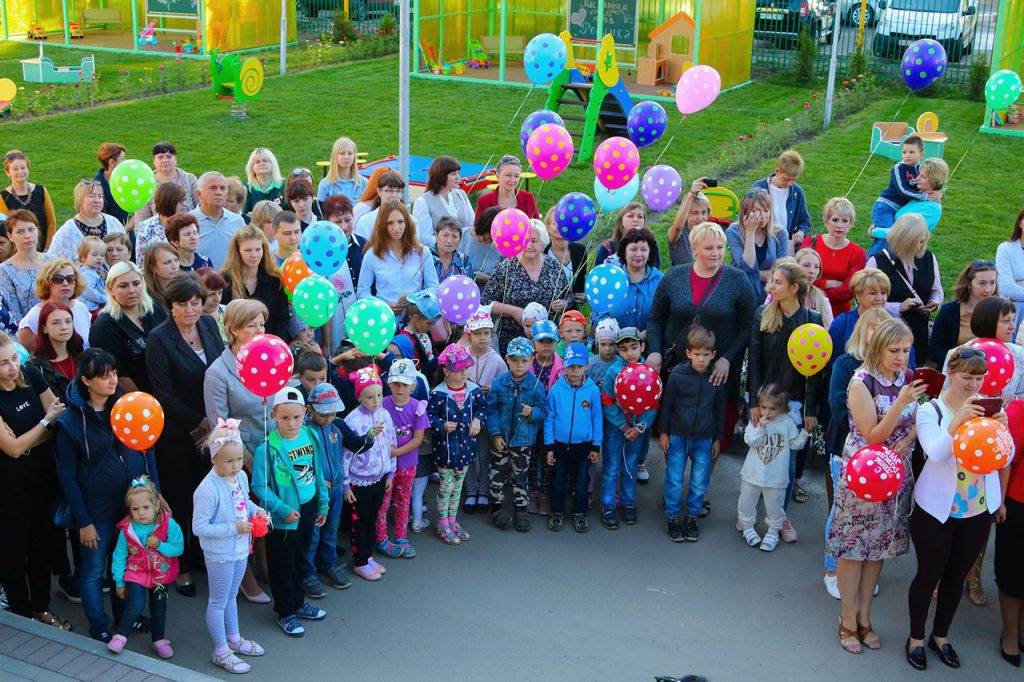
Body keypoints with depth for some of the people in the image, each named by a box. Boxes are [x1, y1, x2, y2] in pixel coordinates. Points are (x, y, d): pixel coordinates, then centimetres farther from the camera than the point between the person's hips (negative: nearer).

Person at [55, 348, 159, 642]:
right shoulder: (71, 421, -13)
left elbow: (147, 451, 5)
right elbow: (67, 476, -8)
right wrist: (83, 521, -9)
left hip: (135, 502, 4)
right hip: (98, 510, -3)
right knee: (94, 570, 10)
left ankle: (125, 615, 39)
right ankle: (99, 628, 29)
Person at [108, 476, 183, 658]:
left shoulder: (168, 524, -20)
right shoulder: (127, 529, -16)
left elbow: (179, 548, -15)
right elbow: (119, 555, -5)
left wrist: (159, 546, -30)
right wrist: (119, 582, 0)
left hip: (161, 574, 1)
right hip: (136, 573, -1)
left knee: (159, 609, 14)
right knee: (135, 606, -15)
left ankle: (159, 640, 33)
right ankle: (121, 636, 7)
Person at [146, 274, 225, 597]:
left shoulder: (209, 325, 2)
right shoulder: (159, 338, -13)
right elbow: (164, 395, -14)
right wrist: (200, 422, -12)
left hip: (210, 428, 5)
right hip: (177, 434, -5)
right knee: (179, 499, 6)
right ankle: (181, 567, 21)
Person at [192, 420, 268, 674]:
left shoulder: (241, 476, -4)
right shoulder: (208, 490, -27)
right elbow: (199, 528, -25)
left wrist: (257, 510, -4)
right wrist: (234, 529, -26)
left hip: (240, 549, 7)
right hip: (220, 555, -7)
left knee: (231, 597, 26)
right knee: (219, 602, 10)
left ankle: (233, 638, 44)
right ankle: (221, 652, 25)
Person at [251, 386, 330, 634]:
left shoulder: (311, 436, -3)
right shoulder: (267, 448, -20)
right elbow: (259, 486, -17)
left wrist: (323, 504, 12)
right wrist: (283, 510, -21)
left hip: (307, 509, 5)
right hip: (282, 517, -5)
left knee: (300, 559, 22)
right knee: (282, 565, 9)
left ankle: (297, 602, 41)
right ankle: (286, 612, 26)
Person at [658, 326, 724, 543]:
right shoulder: (677, 375, -10)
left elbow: (719, 410, 6)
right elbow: (666, 405, -1)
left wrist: (717, 439, 9)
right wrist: (663, 433, 0)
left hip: (704, 439, 2)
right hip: (678, 436, -2)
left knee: (700, 482, 7)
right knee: (674, 480, 4)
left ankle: (691, 516, 24)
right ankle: (672, 518, 19)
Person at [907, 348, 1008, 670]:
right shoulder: (931, 410, -9)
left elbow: (1005, 459, -4)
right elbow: (936, 453, -24)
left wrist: (1002, 428, -22)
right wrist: (958, 420, -36)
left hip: (978, 511, 4)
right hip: (937, 510, -4)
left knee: (957, 576, 16)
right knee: (929, 574, 7)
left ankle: (940, 636, 33)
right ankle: (916, 638, 25)